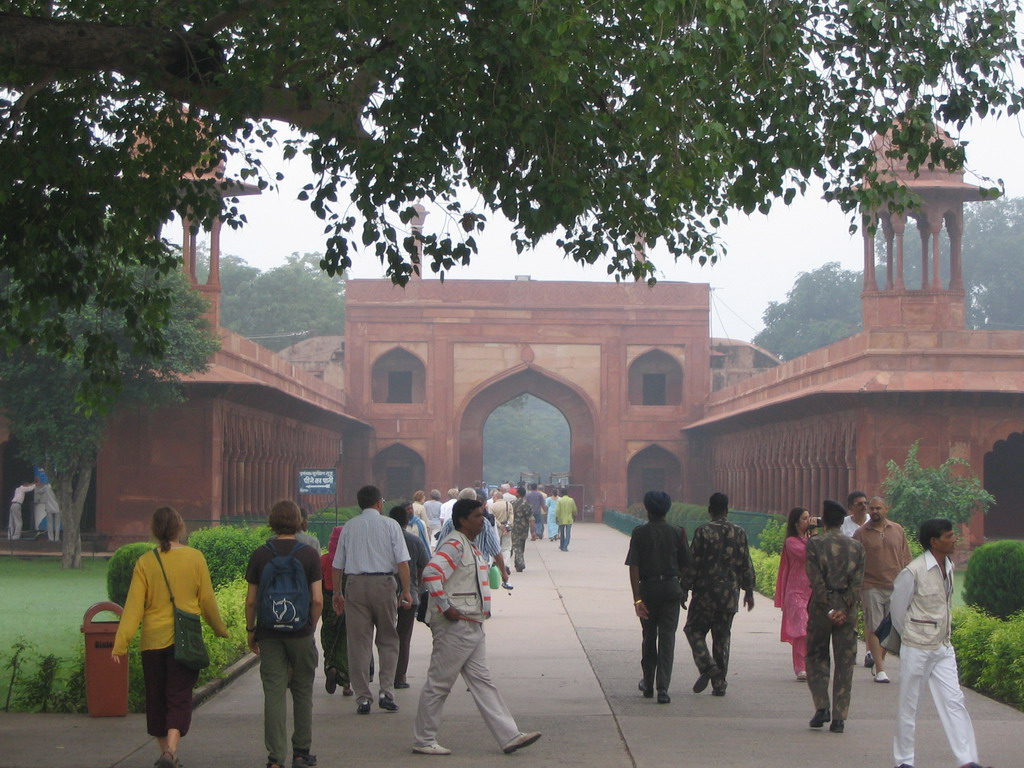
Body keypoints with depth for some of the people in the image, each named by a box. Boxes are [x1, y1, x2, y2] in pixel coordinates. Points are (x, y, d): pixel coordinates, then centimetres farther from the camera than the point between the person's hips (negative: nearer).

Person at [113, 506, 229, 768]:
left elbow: (134, 605, -7)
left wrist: (121, 642, -6)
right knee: (179, 698, 0)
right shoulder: (195, 558, -4)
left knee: (156, 698, 15)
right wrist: (220, 629, 18)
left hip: (153, 640, 1)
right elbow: (207, 601, 2)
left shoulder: (145, 562, -3)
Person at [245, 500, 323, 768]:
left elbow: (250, 600, 0)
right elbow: (317, 599, -7)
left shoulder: (260, 555, -2)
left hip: (269, 633, 1)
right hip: (301, 633, -1)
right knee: (302, 691, 13)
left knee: (273, 693, 1)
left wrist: (250, 630, 12)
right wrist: (312, 626, 7)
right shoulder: (309, 554, -5)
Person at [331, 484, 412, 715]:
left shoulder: (349, 527, 9)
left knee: (358, 643, 4)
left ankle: (362, 698, 3)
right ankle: (386, 691, 0)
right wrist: (406, 590, -2)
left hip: (355, 583, 2)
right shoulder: (390, 525, 2)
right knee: (388, 640, 11)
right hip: (383, 583, -2)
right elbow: (402, 561, -5)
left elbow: (337, 564, 10)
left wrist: (337, 592, 19)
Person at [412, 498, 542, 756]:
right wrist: (445, 608, -24)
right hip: (454, 627, -10)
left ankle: (509, 736, 7)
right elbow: (431, 573, -27)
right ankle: (423, 741, 7)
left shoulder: (471, 548, 18)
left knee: (482, 681, 8)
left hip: (471, 627, 10)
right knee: (439, 684, -2)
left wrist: (483, 610, 17)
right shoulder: (454, 545, -14)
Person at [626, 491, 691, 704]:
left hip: (648, 588, 0)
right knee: (667, 638, -1)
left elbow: (633, 567, -10)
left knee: (649, 637, 15)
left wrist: (637, 598, -11)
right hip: (671, 588, 0)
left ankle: (648, 684, 27)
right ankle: (663, 687, -11)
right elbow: (685, 564, 3)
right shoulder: (677, 532, 0)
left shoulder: (640, 533, -5)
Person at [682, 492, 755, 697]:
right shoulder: (739, 533, 3)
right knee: (722, 637, 9)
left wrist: (684, 589, -2)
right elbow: (746, 565, 6)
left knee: (694, 629, 11)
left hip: (705, 593, -4)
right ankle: (719, 683, 8)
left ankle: (707, 664, -10)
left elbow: (692, 564, -9)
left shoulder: (703, 532, -8)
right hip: (729, 595, 4)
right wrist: (749, 591, 15)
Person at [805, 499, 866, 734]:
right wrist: (845, 608, -7)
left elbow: (816, 580, -11)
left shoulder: (814, 544, -5)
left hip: (821, 606, -2)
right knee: (845, 663, 6)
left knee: (816, 657, 14)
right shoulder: (856, 546, 4)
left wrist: (828, 608, -9)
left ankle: (822, 707, 2)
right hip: (847, 608, 2)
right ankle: (839, 717, 3)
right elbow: (857, 582, -4)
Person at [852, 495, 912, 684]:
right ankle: (880, 669, -3)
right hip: (871, 587, -3)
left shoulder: (897, 530, 9)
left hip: (895, 587, 3)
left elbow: (906, 559, 13)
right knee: (874, 628, -4)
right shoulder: (860, 533, 1)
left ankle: (879, 659, 26)